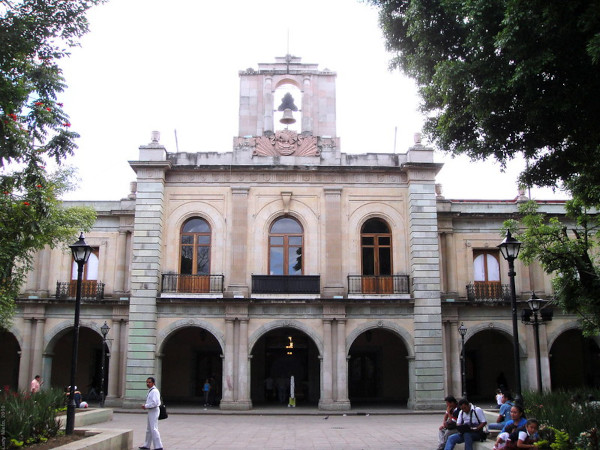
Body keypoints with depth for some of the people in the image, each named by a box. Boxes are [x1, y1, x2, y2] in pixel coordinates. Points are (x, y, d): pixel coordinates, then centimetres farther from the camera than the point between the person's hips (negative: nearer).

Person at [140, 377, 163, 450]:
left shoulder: (154, 391, -17)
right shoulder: (150, 391, 14)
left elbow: (155, 403, -26)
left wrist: (146, 406, -17)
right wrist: (145, 405, 9)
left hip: (154, 411, -11)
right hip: (150, 412, 11)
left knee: (153, 429, -9)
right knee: (148, 429, 19)